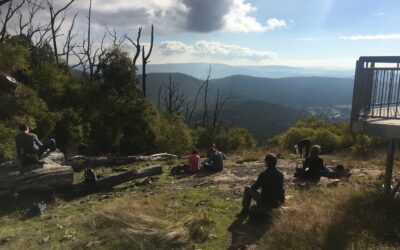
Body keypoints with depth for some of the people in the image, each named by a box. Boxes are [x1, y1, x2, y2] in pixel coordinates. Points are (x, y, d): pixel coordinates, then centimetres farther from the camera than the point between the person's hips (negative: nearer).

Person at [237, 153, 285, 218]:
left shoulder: (263, 175, -20)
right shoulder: (280, 174, -4)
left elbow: (254, 188, -7)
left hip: (266, 203, -6)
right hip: (278, 202, 6)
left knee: (247, 189, 9)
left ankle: (245, 211, 18)